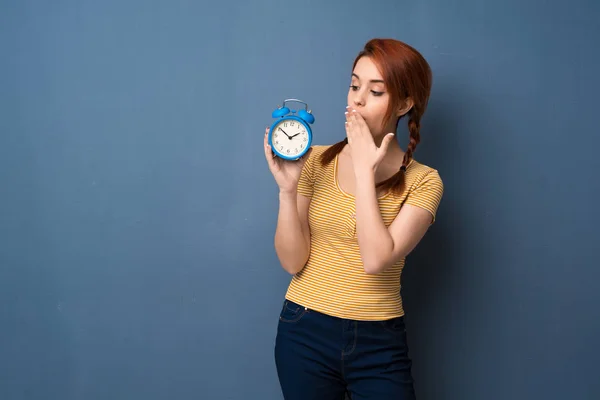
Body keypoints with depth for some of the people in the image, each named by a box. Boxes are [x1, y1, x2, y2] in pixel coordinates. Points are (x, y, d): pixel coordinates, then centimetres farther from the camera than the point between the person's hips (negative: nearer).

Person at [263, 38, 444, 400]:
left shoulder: (422, 181, -6)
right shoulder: (316, 162, -1)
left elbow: (376, 260, -20)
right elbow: (293, 261, -5)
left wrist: (364, 171, -16)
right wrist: (287, 189, -17)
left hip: (379, 344, -1)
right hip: (305, 333, 1)